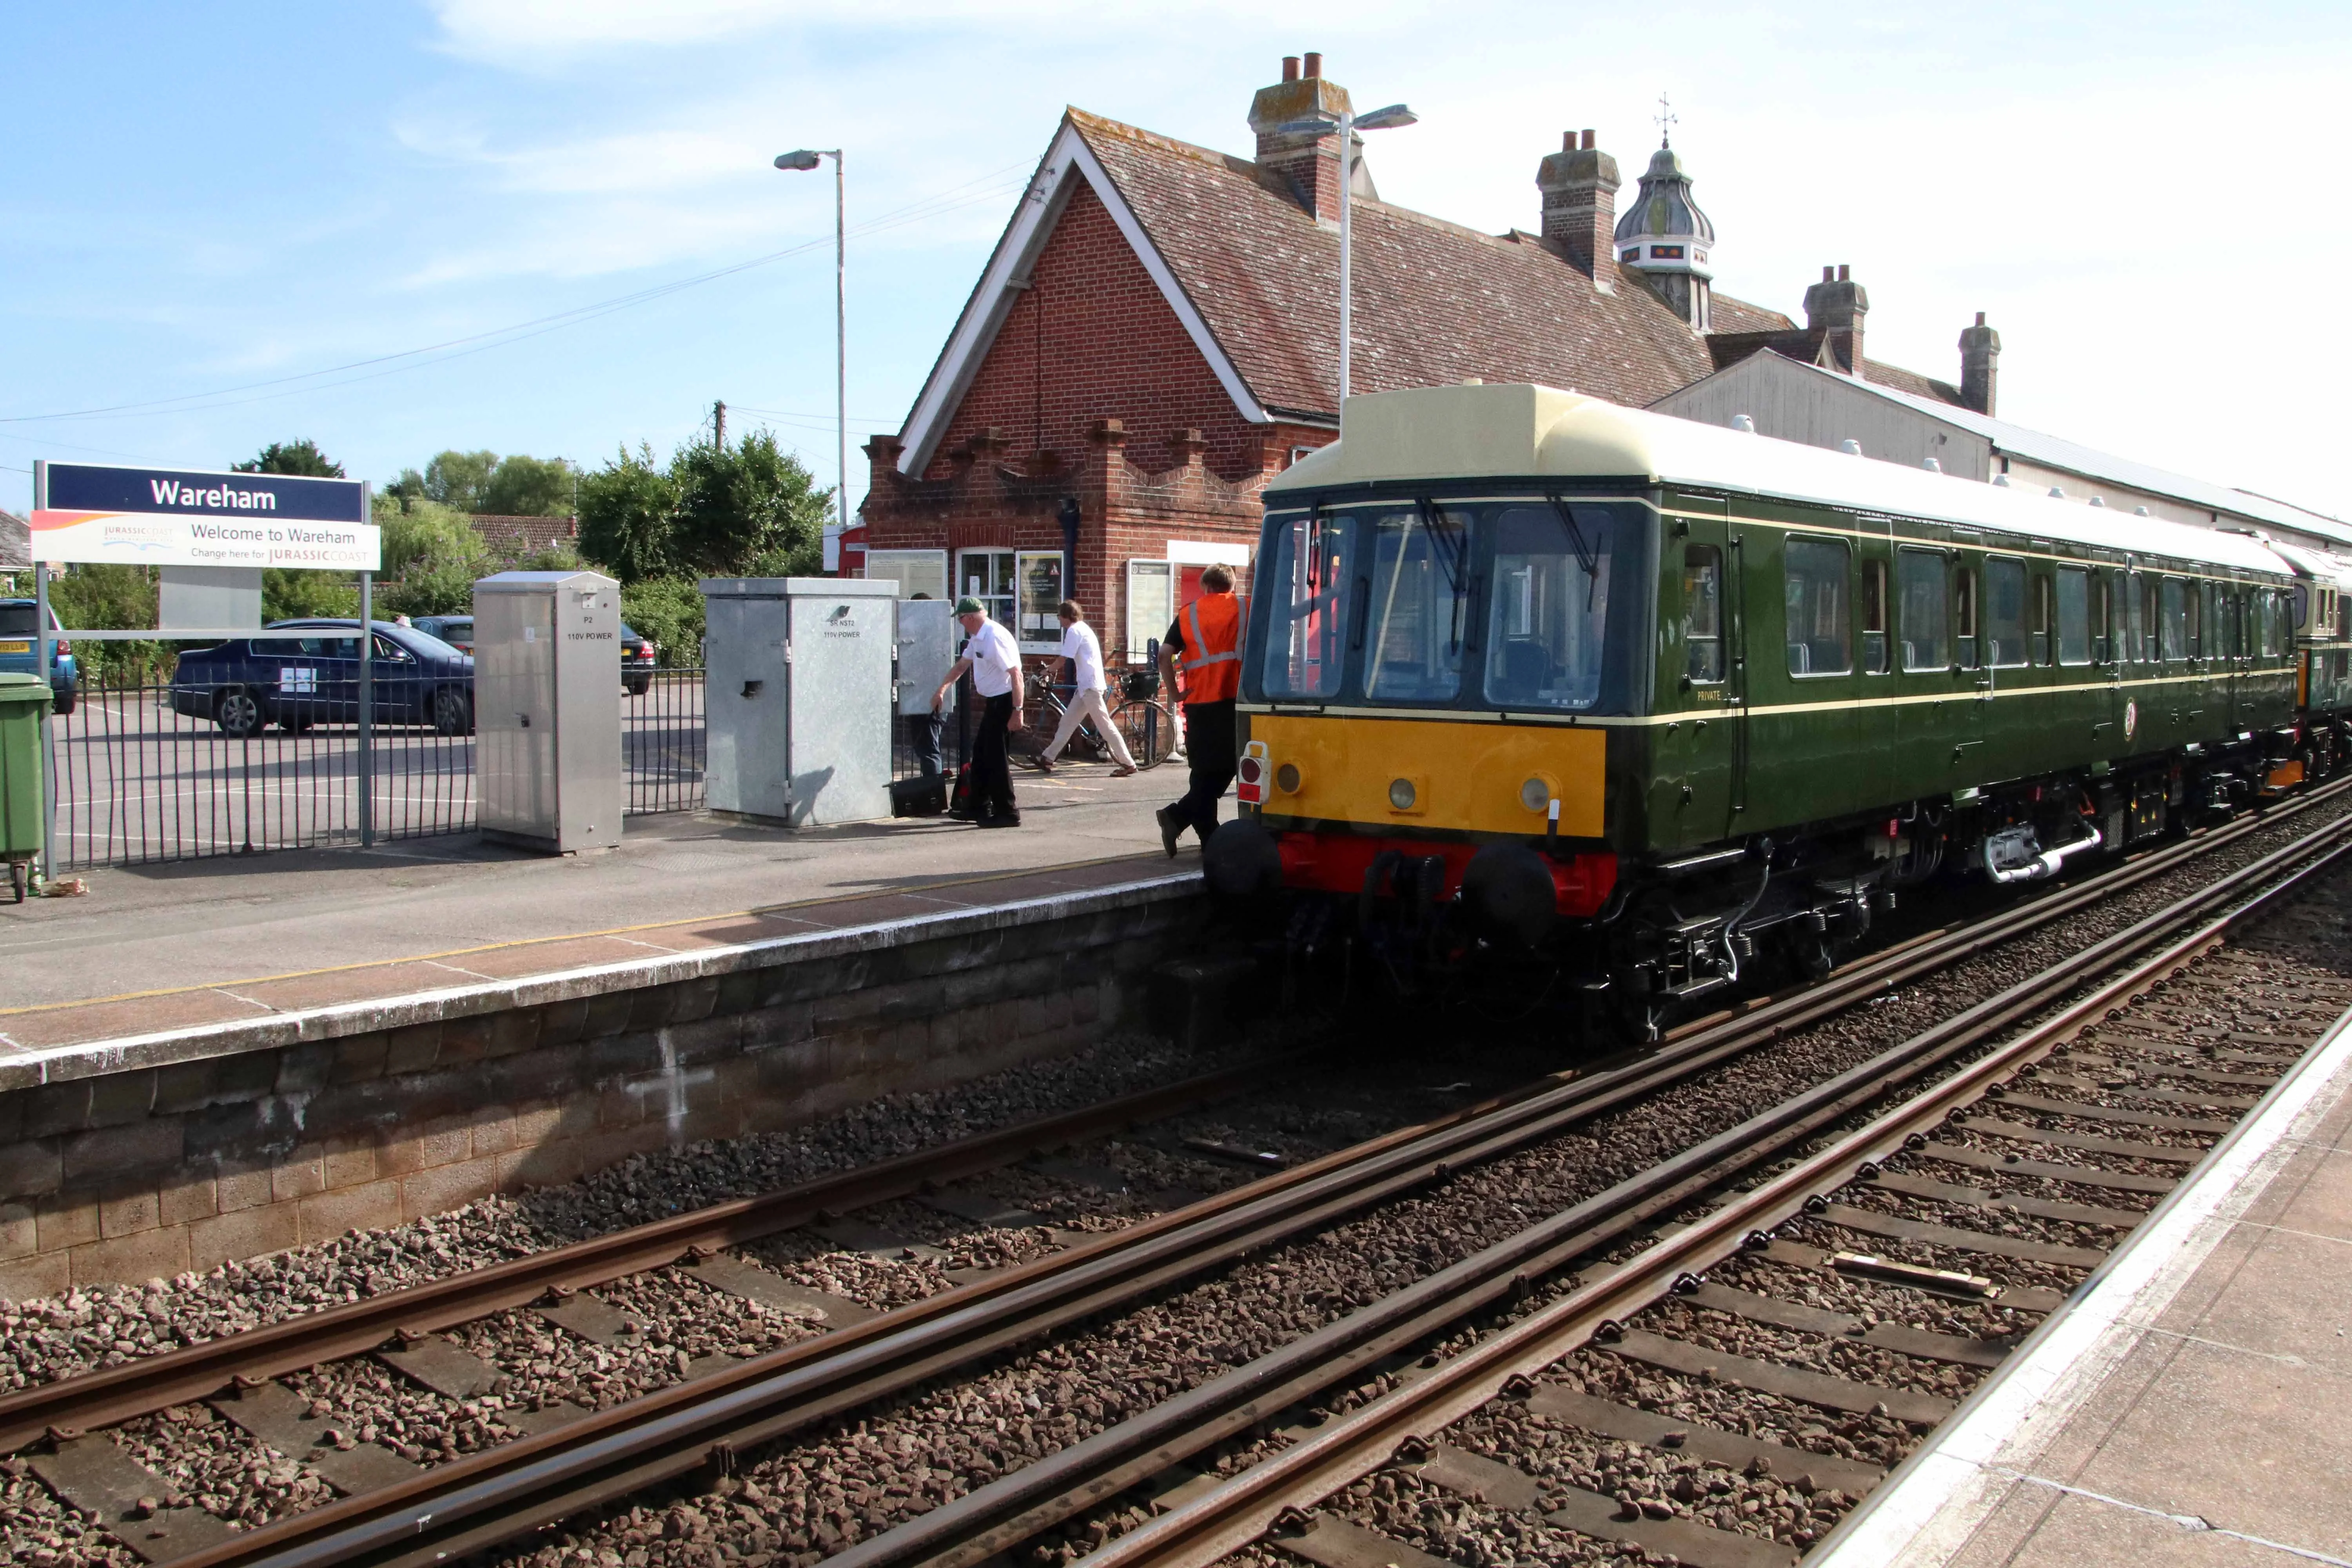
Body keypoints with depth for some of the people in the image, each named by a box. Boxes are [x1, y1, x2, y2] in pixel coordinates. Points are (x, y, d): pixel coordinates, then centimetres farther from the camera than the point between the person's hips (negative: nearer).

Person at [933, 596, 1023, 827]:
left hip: (1004, 701, -10)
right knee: (981, 754, 18)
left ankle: (1008, 813, 3)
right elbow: (962, 664, 25)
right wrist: (942, 690, 22)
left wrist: (1018, 711, -26)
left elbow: (1016, 674, -25)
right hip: (993, 702, 10)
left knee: (995, 757, -5)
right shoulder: (977, 638, 10)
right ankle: (980, 808, 28)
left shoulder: (994, 637, -22)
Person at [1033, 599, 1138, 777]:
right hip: (1086, 685, 10)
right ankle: (1047, 758, 18)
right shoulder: (1083, 628, 20)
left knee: (1104, 725, -9)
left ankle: (1128, 764, -8)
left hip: (1090, 686, -10)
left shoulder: (1074, 630, -10)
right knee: (1067, 722, 13)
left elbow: (1064, 660, -10)